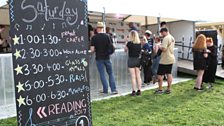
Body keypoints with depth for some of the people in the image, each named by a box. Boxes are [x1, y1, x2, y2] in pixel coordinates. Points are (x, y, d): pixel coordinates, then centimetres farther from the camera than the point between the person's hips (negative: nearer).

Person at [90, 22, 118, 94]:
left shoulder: (94, 37, -8)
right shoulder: (107, 36, -2)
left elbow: (92, 50, -10)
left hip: (99, 58, -2)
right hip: (107, 57, 2)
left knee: (102, 74, 8)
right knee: (110, 73, 11)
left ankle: (105, 90, 13)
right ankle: (113, 89, 7)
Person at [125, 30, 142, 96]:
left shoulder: (129, 43, -12)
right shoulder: (139, 43, 0)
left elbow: (125, 50, 2)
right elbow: (140, 51, 10)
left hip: (131, 60, -4)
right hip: (138, 60, 4)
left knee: (133, 76, 0)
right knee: (138, 76, 8)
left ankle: (134, 91, 3)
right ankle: (139, 90, 13)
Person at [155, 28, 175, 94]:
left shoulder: (166, 38, -18)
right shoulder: (172, 38, 12)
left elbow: (164, 49, -26)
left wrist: (160, 47, -8)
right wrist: (162, 47, 11)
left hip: (165, 60, -9)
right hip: (171, 59, 9)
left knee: (160, 74, 0)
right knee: (169, 74, 13)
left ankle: (160, 89, 6)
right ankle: (169, 89, 18)